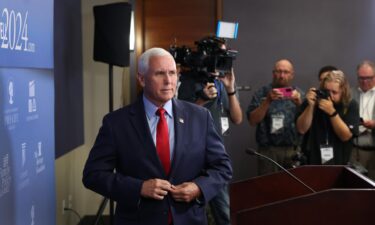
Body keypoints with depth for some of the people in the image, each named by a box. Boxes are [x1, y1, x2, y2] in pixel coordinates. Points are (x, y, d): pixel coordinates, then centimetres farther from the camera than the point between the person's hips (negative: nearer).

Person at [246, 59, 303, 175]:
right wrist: (267, 101, -16)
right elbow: (252, 121, -5)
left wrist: (299, 103, -14)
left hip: (294, 150, 2)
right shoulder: (262, 92, 4)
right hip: (268, 150, -1)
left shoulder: (299, 94, 10)